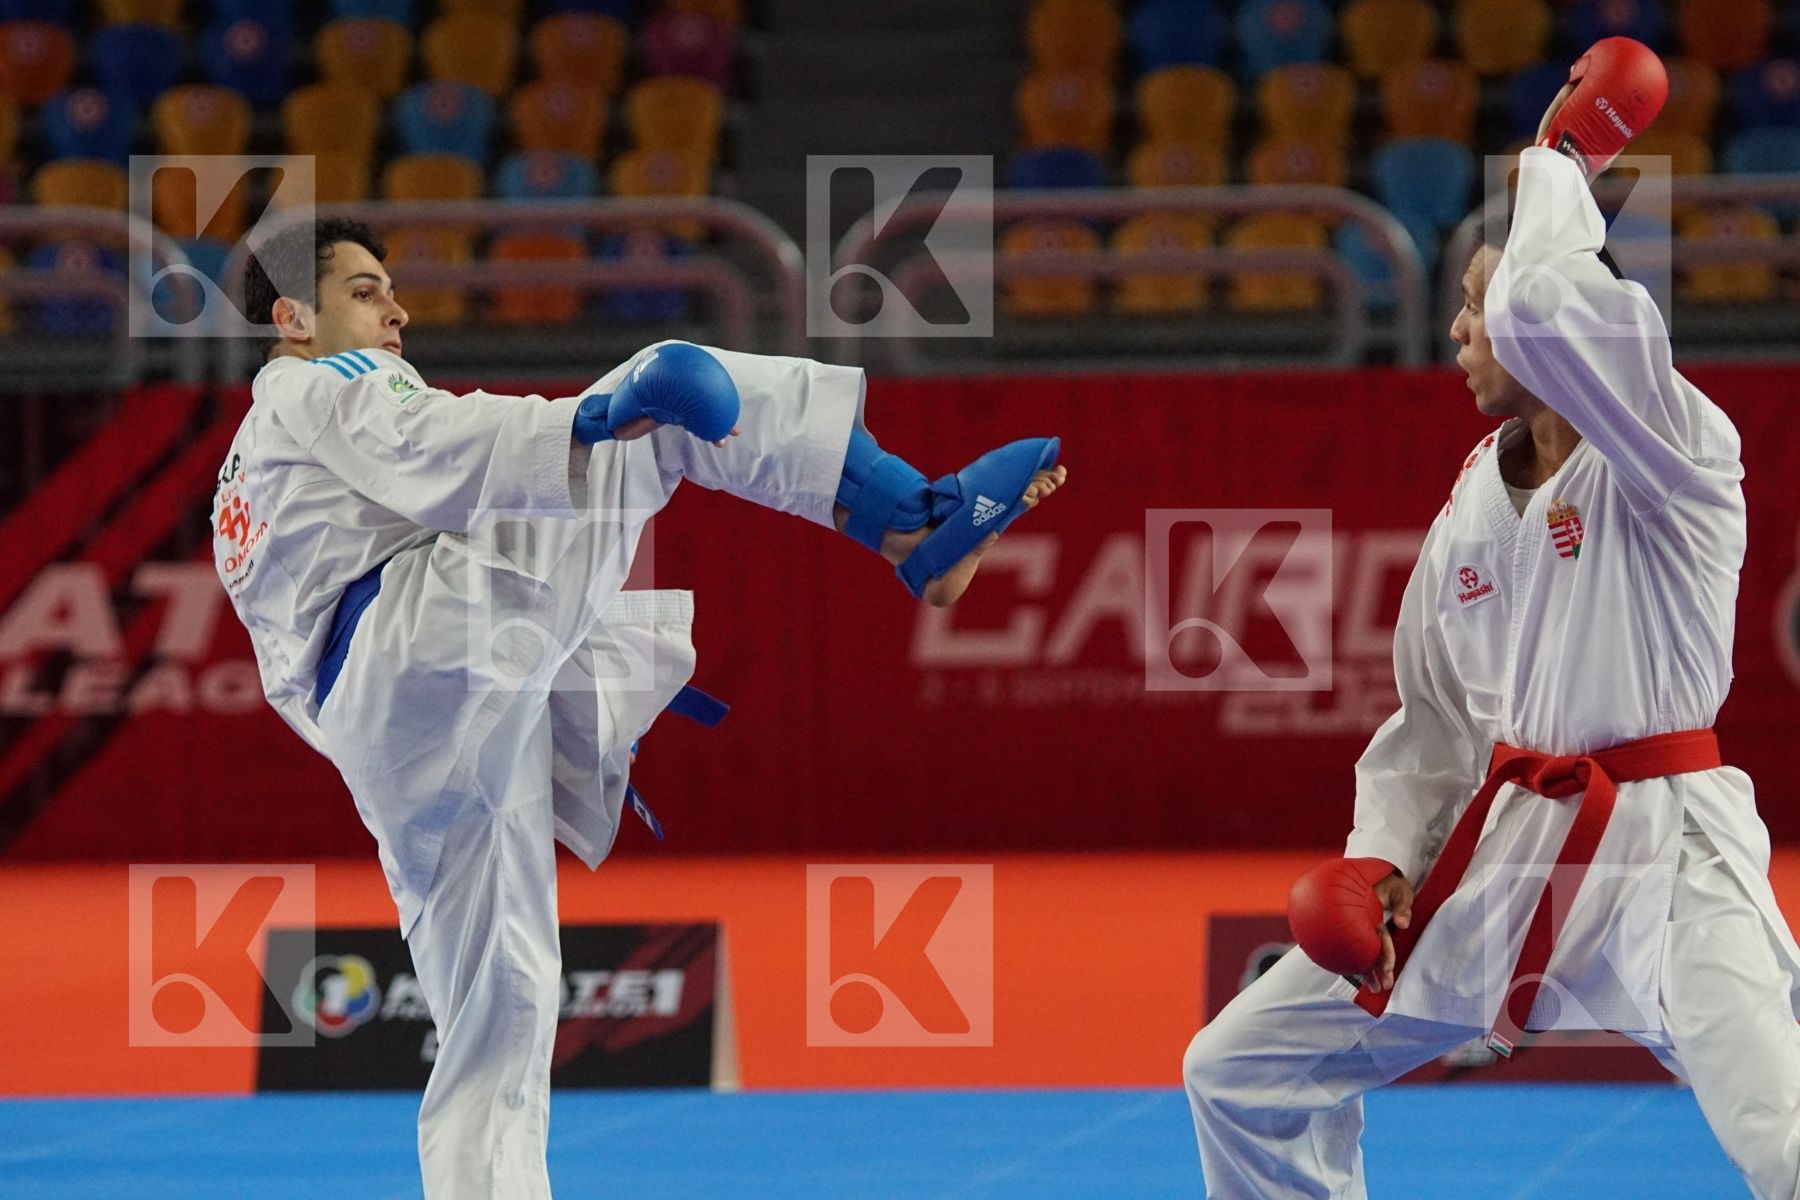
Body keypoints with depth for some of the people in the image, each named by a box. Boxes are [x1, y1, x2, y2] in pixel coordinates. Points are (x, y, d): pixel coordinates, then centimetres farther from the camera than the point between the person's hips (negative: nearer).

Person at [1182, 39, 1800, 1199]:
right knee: (1242, 1071, 13)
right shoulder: (1473, 503, 12)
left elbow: (1540, 315, -31)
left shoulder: (1673, 448, -12)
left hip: (1664, 858, -8)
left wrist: (1563, 168, -14)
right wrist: (1380, 857, 2)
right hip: (1504, 851, 8)